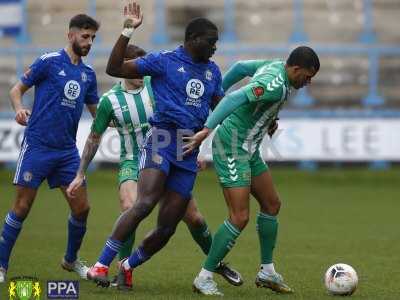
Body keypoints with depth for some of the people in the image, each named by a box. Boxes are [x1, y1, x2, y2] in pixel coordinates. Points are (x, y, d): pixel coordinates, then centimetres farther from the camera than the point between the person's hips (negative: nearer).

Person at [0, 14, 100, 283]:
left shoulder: (88, 74, 11)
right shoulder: (49, 62, -5)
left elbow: (96, 110, 19)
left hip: (67, 150, 5)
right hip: (37, 147, -5)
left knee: (81, 208, 2)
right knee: (22, 207, -4)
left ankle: (71, 259, 25)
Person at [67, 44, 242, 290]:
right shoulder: (110, 100, -6)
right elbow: (94, 138, 7)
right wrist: (80, 175, 8)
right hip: (132, 162, -2)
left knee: (193, 216, 1)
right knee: (129, 208, -30)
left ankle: (218, 263, 25)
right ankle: (124, 272, -17)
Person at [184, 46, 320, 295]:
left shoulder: (274, 65, 5)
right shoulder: (276, 85, -25)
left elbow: (241, 67, 19)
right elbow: (236, 98, -35)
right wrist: (207, 130, -39)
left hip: (249, 150, 11)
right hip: (232, 148, -11)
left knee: (272, 205, 15)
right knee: (240, 218, -12)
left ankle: (267, 272, 26)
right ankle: (204, 278, -3)